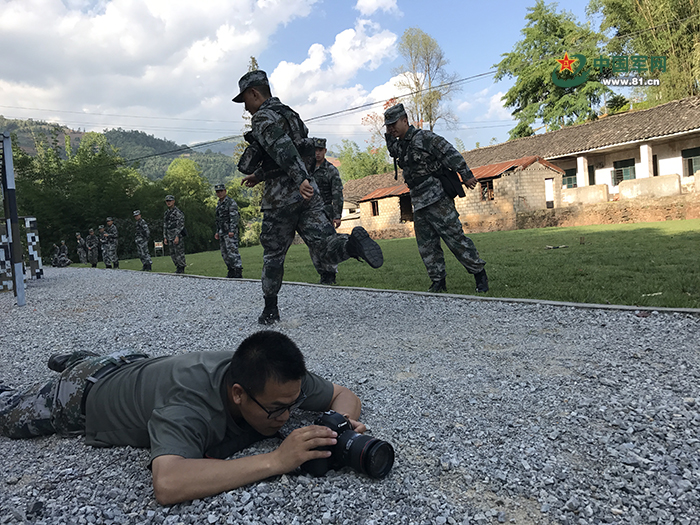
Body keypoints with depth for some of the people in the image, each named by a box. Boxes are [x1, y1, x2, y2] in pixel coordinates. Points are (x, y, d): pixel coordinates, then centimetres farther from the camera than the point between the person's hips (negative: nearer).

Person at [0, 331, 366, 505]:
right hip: (88, 394, -5)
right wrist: (275, 459, -61)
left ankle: (74, 358, 61)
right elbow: (167, 485, -64)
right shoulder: (189, 405, -48)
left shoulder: (276, 378, -31)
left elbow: (344, 395, -20)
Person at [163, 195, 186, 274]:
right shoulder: (166, 213, 17)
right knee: (173, 254, 8)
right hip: (170, 237, 8)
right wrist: (165, 237, 13)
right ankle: (178, 268, 15)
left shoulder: (178, 212, -8)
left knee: (179, 253, -6)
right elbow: (165, 226, 19)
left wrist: (177, 236, -21)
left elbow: (180, 225, -14)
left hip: (178, 236, -8)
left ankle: (181, 270, -1)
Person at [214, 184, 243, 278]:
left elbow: (234, 217, -16)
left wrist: (232, 230, -24)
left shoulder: (231, 202, -8)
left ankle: (238, 272, -13)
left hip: (230, 232, -9)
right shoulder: (218, 204, 19)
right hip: (222, 232, 9)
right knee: (225, 253, 9)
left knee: (232, 251, -13)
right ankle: (231, 273, 14)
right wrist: (217, 232, 20)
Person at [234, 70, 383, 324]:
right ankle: (353, 243, -33)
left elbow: (282, 149, -25)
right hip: (307, 193, 7)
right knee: (325, 247, -1)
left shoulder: (262, 117, -6)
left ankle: (270, 310, 19)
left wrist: (300, 179, -36)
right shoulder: (288, 113, 22)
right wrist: (259, 175, 40)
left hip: (281, 196, -7)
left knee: (273, 254, 9)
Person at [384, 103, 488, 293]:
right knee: (426, 246, 7)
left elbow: (450, 153, -13)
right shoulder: (400, 145, 16)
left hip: (437, 199, -8)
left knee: (455, 237, -7)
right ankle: (438, 282, 13)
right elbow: (392, 151, 39)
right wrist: (389, 136, 20)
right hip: (418, 203, 9)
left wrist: (466, 175, -16)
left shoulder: (424, 137, -9)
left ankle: (480, 274, 3)